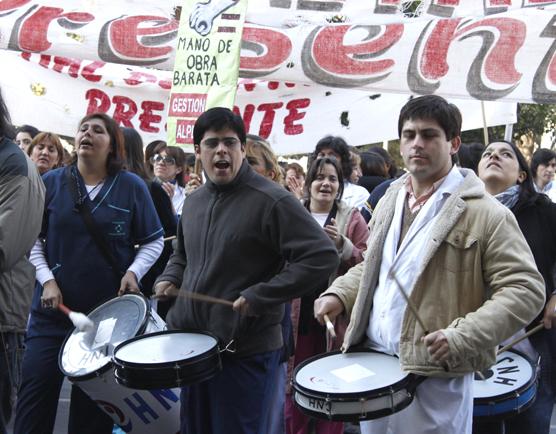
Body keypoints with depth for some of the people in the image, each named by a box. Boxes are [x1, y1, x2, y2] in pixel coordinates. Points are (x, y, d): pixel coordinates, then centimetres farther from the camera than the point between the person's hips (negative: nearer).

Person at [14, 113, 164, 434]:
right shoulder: (52, 182, 2)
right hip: (53, 309, 1)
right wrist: (47, 279, -7)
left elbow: (154, 242, 3)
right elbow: (32, 238, 5)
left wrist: (134, 271, -13)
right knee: (35, 391, -1)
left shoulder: (132, 186, -1)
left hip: (109, 308, -1)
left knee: (94, 401, 11)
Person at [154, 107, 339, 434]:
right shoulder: (194, 200, 10)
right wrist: (170, 279, 5)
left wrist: (259, 296, -22)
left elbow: (322, 257, -21)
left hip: (246, 352, -7)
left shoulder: (272, 200, -14)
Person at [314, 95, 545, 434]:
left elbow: (526, 289, -15)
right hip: (371, 364, 6)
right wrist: (339, 294, 5)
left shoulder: (485, 213, -12)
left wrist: (463, 336, -24)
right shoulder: (391, 199, 11)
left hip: (436, 376, -6)